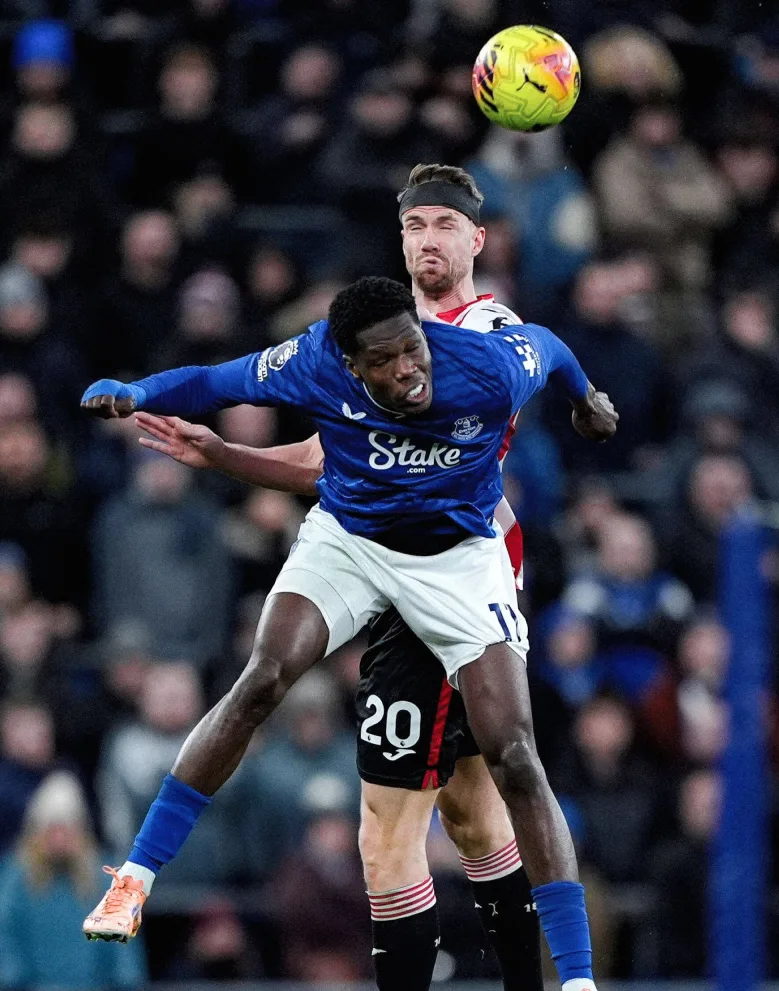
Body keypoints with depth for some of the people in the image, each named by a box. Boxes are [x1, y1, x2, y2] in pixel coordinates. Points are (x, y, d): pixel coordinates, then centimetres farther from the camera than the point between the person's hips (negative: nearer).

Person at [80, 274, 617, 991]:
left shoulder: (491, 368, -27)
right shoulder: (317, 363, -24)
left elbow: (543, 342, -2)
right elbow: (214, 383, -9)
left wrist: (585, 398, 20)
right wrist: (131, 394, -29)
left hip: (459, 555, -1)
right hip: (347, 537, 1)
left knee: (515, 761, -12)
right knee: (261, 683, -24)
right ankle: (135, 879, -14)